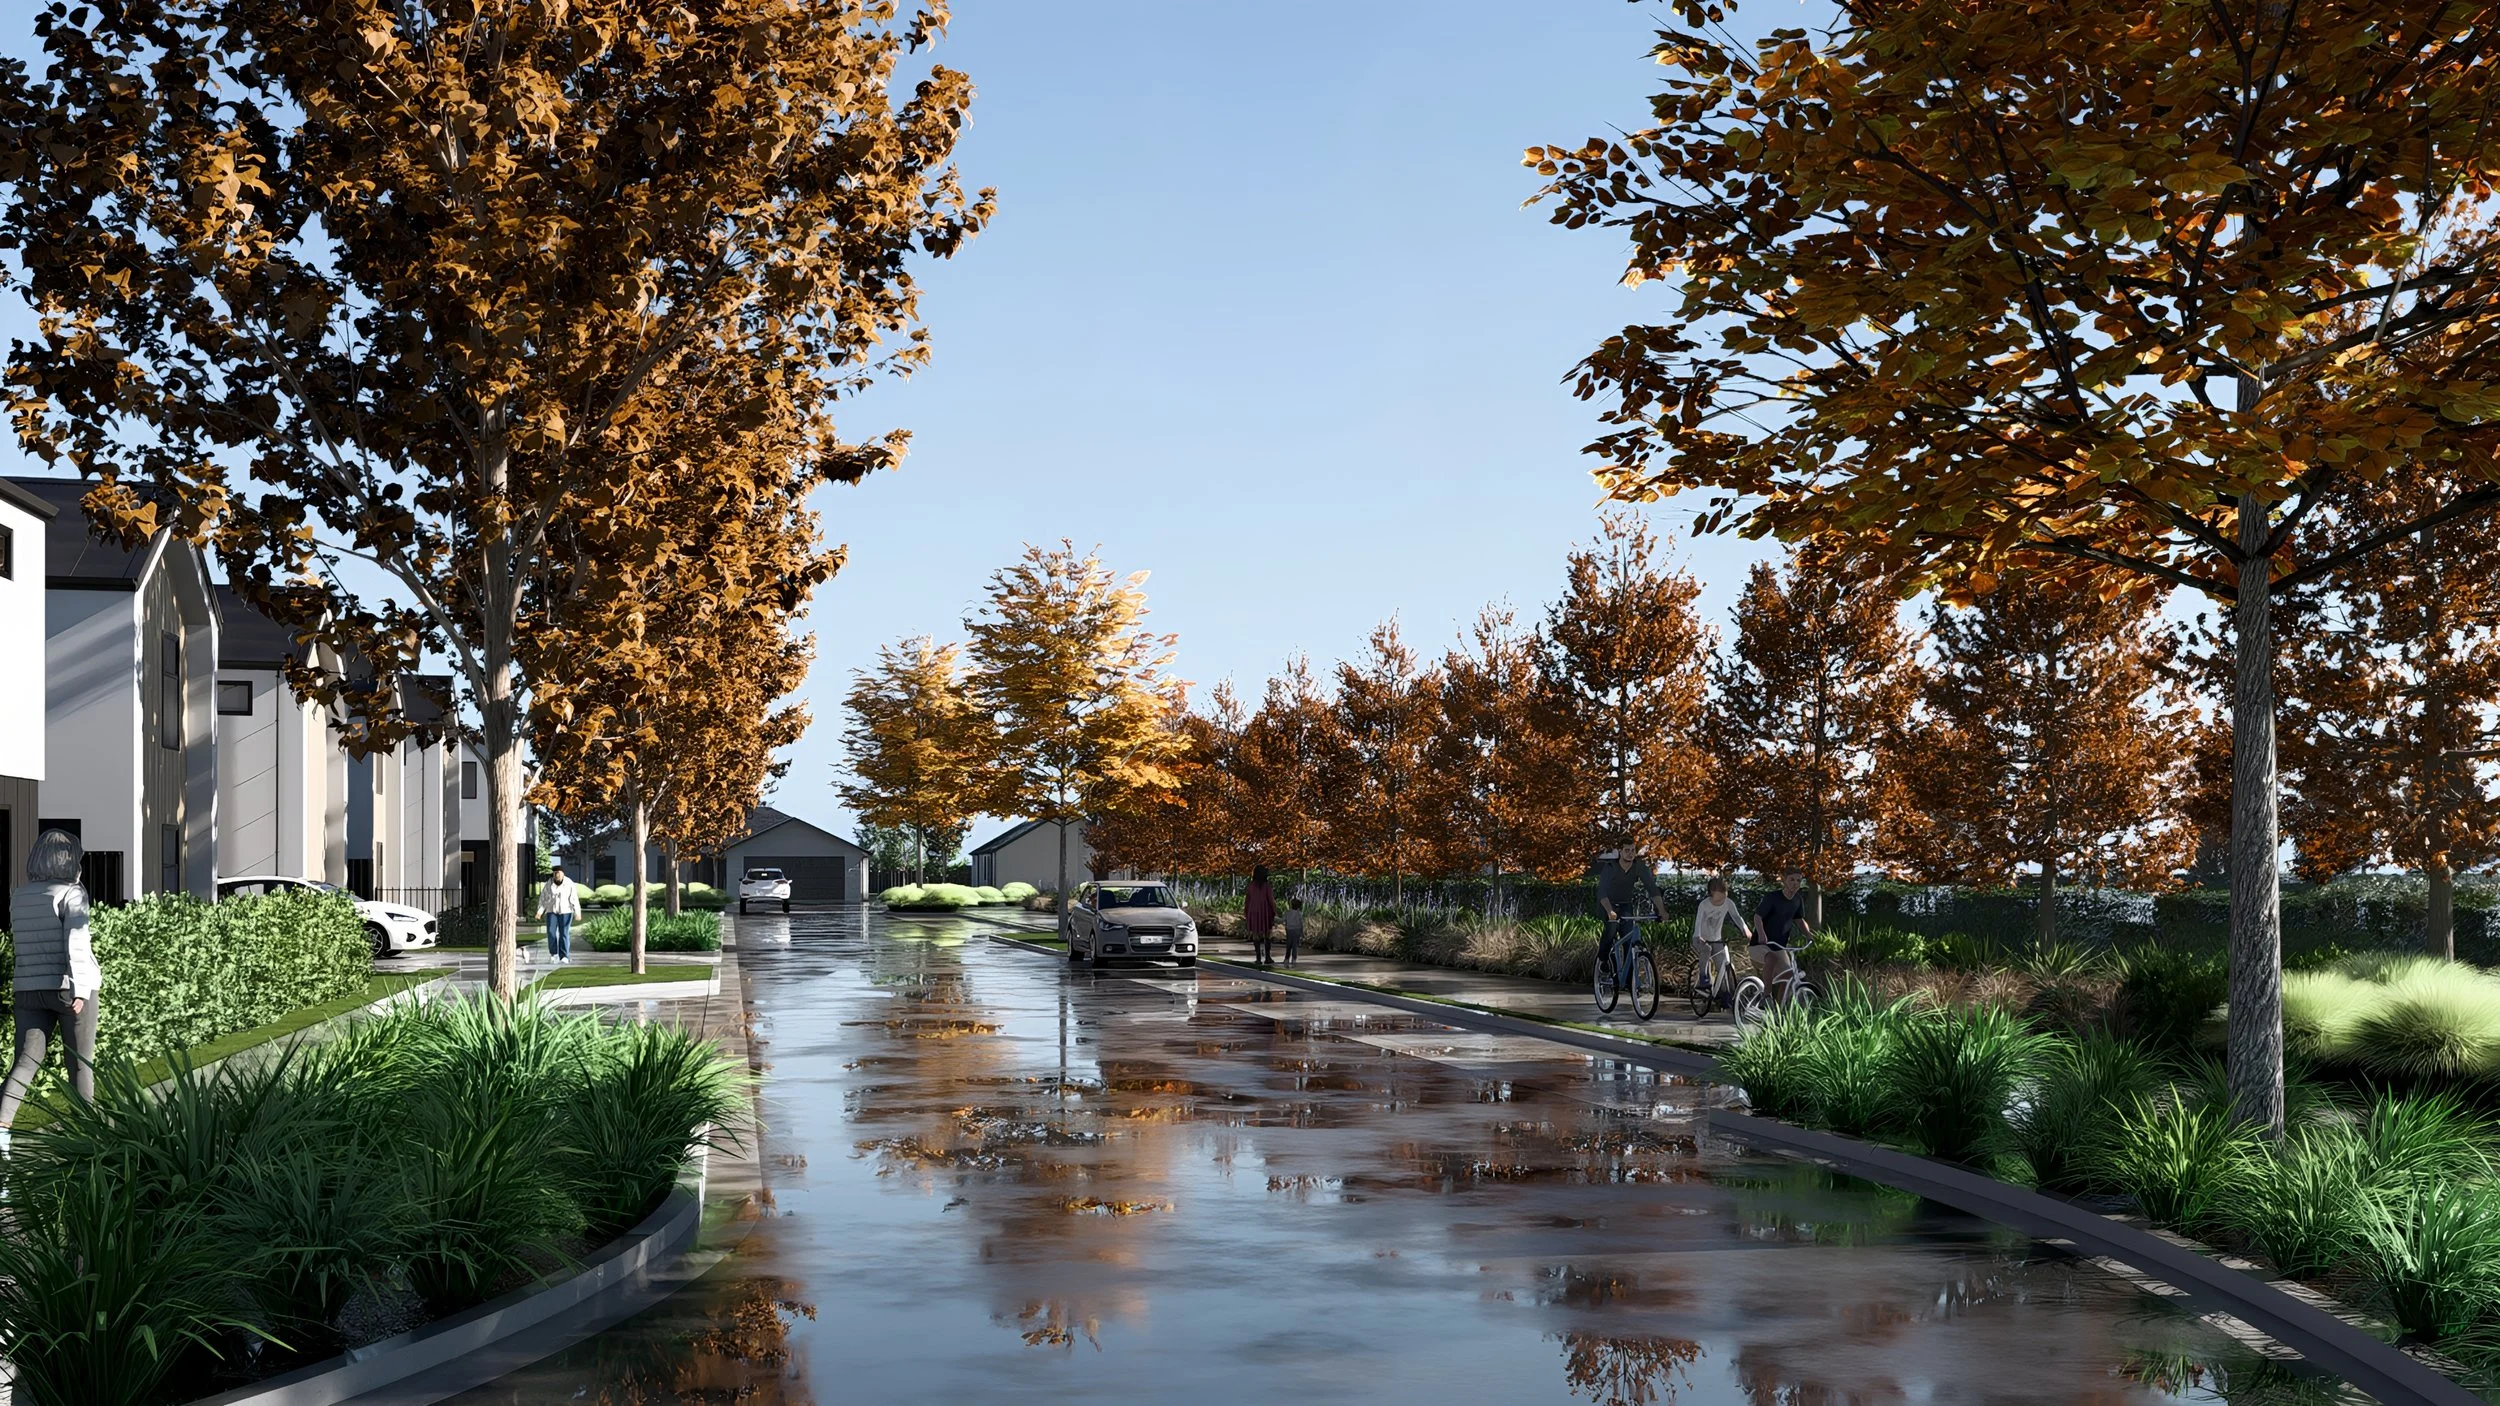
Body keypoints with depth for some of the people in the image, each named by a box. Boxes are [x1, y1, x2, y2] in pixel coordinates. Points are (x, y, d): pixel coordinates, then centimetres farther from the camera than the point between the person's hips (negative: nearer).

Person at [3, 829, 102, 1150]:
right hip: (67, 986, -5)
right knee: (81, 1064, 6)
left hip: (28, 988, 5)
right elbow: (76, 941, -18)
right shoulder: (71, 892, -9)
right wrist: (79, 988, -21)